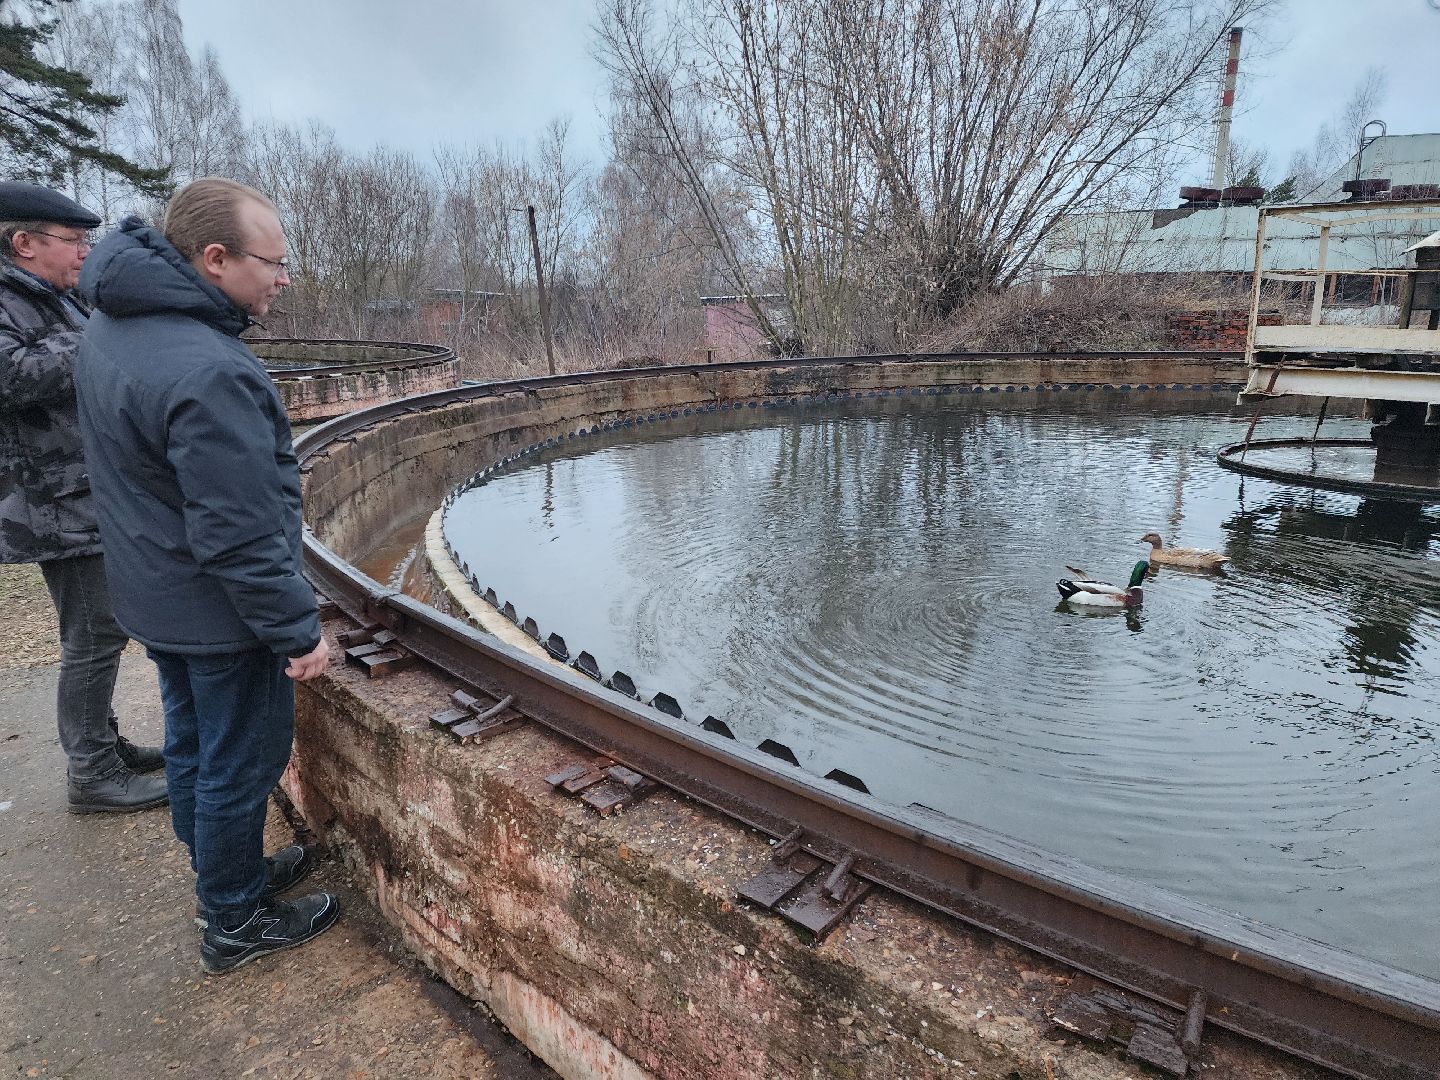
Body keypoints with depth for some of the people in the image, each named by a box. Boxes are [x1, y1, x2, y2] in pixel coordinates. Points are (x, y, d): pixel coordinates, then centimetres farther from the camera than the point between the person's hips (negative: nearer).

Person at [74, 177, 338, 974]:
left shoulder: (113, 324, 3)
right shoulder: (206, 373, -30)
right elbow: (240, 538, -28)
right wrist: (297, 629, -18)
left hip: (154, 597, 10)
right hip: (220, 612, -10)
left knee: (193, 744, 22)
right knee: (239, 763, 8)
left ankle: (225, 877, 43)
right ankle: (235, 923, 28)